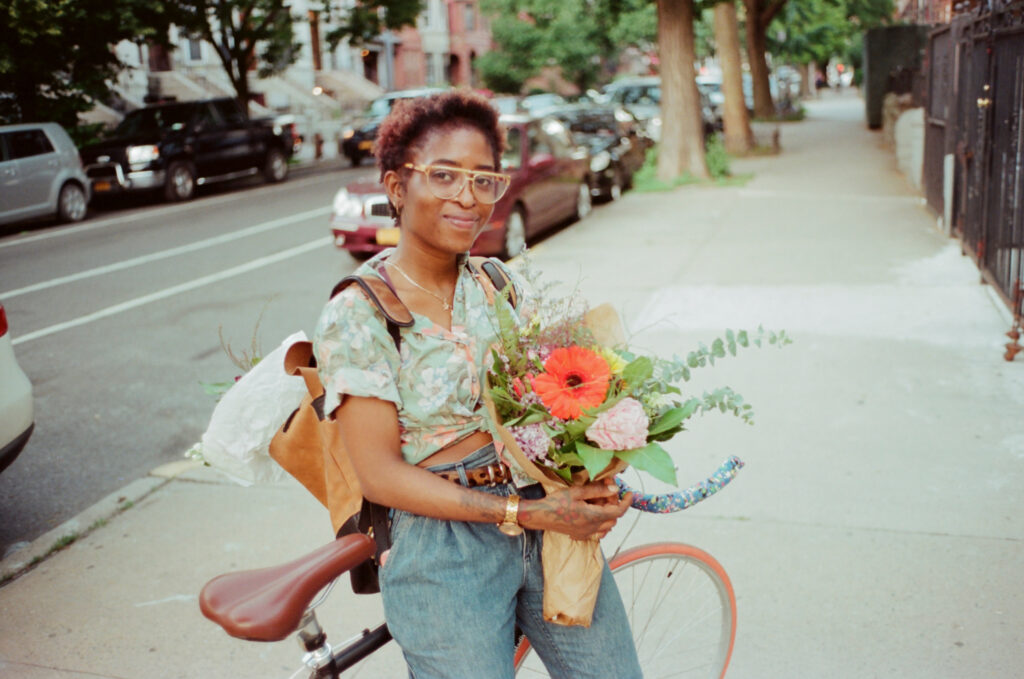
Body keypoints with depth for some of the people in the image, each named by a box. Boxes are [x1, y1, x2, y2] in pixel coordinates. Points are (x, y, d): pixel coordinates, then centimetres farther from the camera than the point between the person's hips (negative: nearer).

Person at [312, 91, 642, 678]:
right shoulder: (354, 317, -10)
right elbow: (382, 475, -13)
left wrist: (596, 485, -12)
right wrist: (522, 513, -19)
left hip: (549, 515, 5)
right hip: (444, 553, -4)